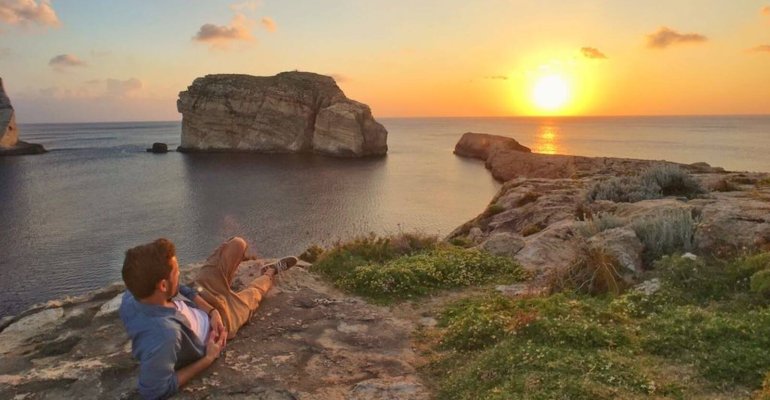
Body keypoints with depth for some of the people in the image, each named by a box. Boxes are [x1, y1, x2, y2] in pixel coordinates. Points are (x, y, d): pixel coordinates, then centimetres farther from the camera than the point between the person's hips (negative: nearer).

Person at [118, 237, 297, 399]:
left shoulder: (135, 294, -29)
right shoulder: (163, 336, -49)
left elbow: (182, 291, -10)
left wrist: (211, 311, -21)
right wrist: (209, 359, -30)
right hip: (211, 332, -5)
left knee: (238, 244, 9)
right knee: (253, 293, 20)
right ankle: (268, 274, 59)